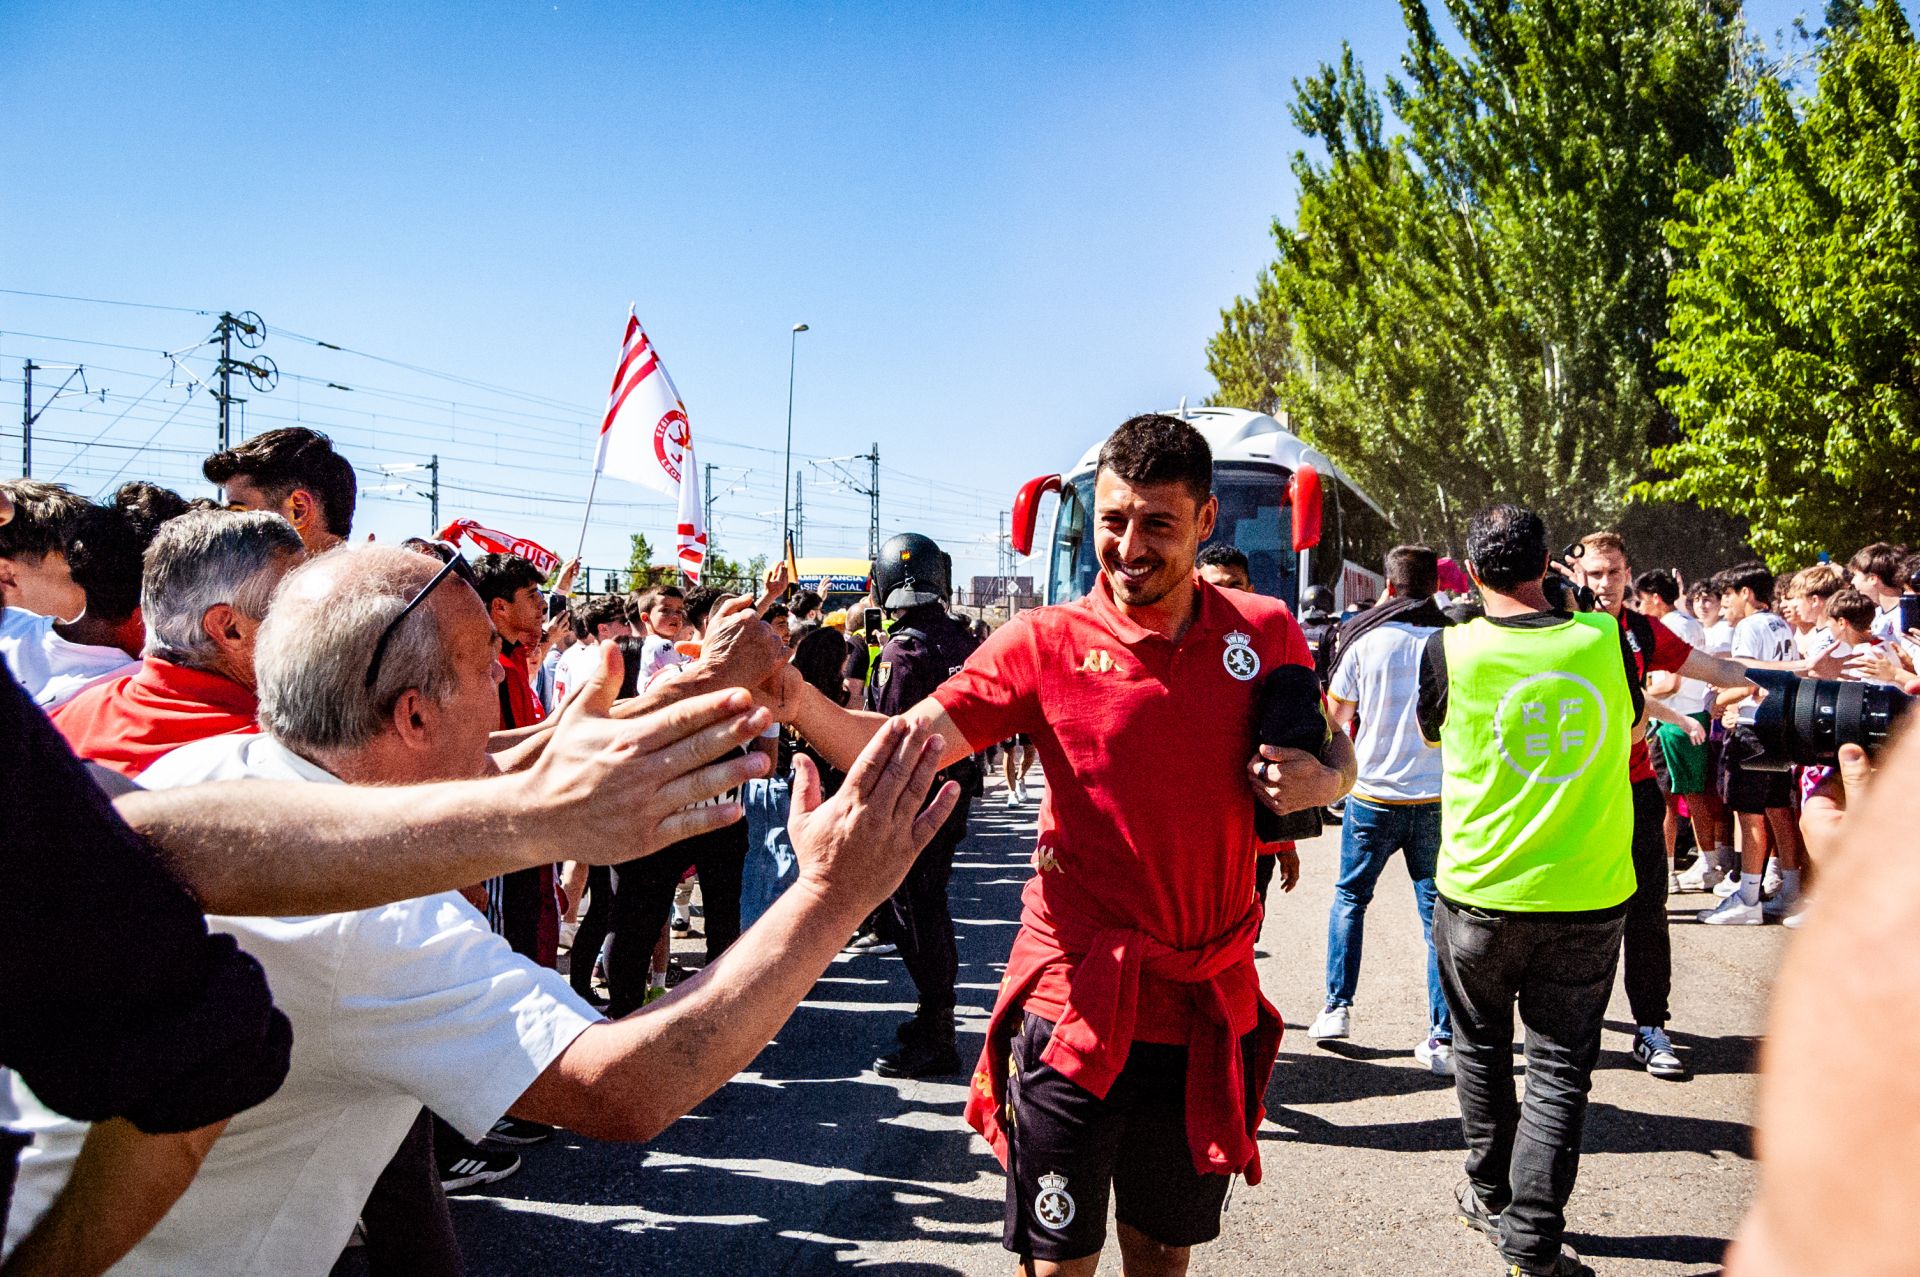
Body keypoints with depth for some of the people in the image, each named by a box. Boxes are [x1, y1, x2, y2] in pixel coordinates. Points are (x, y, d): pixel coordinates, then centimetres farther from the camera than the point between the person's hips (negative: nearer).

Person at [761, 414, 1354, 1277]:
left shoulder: (1265, 635, -1)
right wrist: (792, 697, -36)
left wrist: (1320, 779, -10)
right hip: (1077, 1003, -2)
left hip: (1210, 1007, 3)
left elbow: (1333, 756, 15)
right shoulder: (1045, 643, -8)